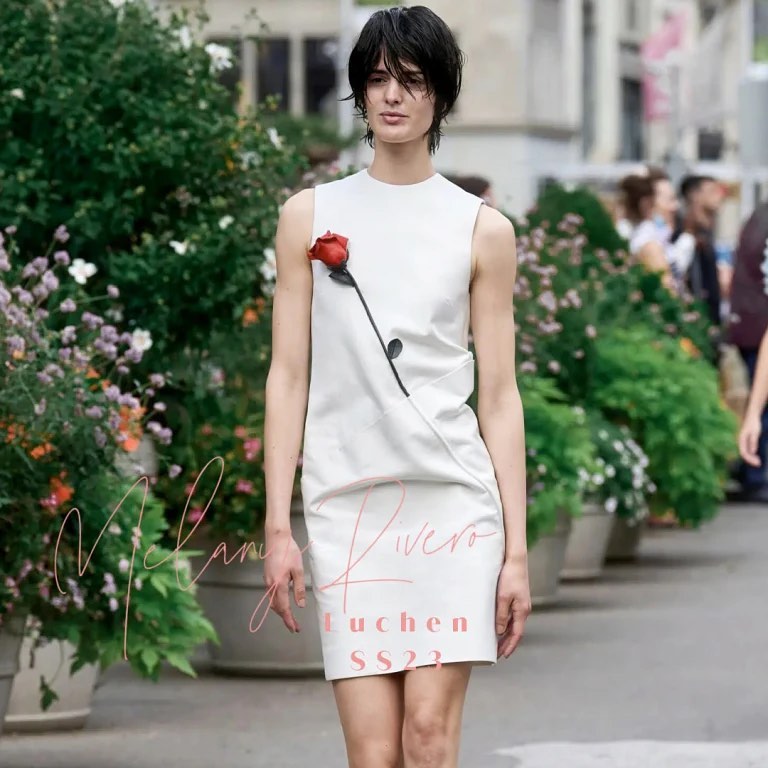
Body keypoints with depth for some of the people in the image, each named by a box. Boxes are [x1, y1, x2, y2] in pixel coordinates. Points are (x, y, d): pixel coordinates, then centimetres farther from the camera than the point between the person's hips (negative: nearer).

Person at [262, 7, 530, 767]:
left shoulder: (481, 230, 7)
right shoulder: (310, 217, 9)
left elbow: (499, 395, 6)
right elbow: (288, 376, 8)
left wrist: (516, 549, 1)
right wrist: (277, 526, 1)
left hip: (454, 502, -1)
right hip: (345, 504, 1)